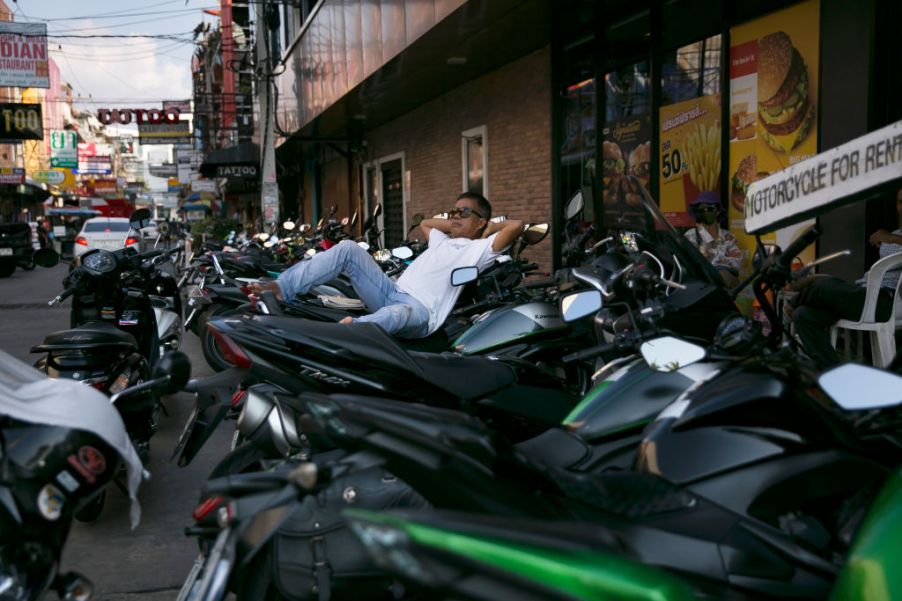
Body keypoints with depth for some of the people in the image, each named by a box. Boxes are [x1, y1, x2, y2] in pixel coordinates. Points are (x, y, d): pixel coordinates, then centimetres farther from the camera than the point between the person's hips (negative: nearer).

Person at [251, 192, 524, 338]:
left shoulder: (479, 249, 10)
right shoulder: (441, 241, 32)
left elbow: (516, 225, -4)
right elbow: (425, 222, 53)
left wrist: (489, 227, 14)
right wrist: (455, 223, 40)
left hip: (419, 310, -7)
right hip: (391, 291, 8)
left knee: (395, 314, -45)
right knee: (348, 248, -8)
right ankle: (281, 289, -19)